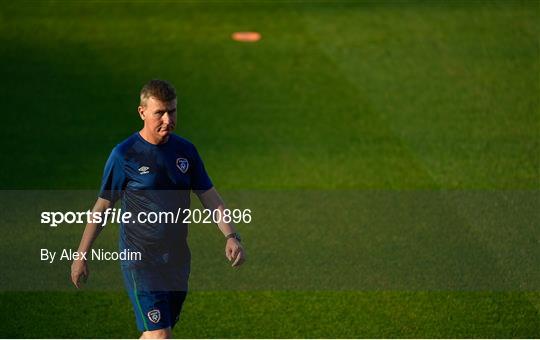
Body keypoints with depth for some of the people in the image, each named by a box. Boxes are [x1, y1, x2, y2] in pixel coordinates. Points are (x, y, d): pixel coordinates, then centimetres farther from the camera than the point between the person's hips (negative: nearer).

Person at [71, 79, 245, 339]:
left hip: (178, 263, 6)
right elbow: (102, 206, -1)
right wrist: (81, 256, 3)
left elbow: (210, 198, 8)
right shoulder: (124, 156, -10)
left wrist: (231, 236, -8)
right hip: (141, 264, -5)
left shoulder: (186, 150, 5)